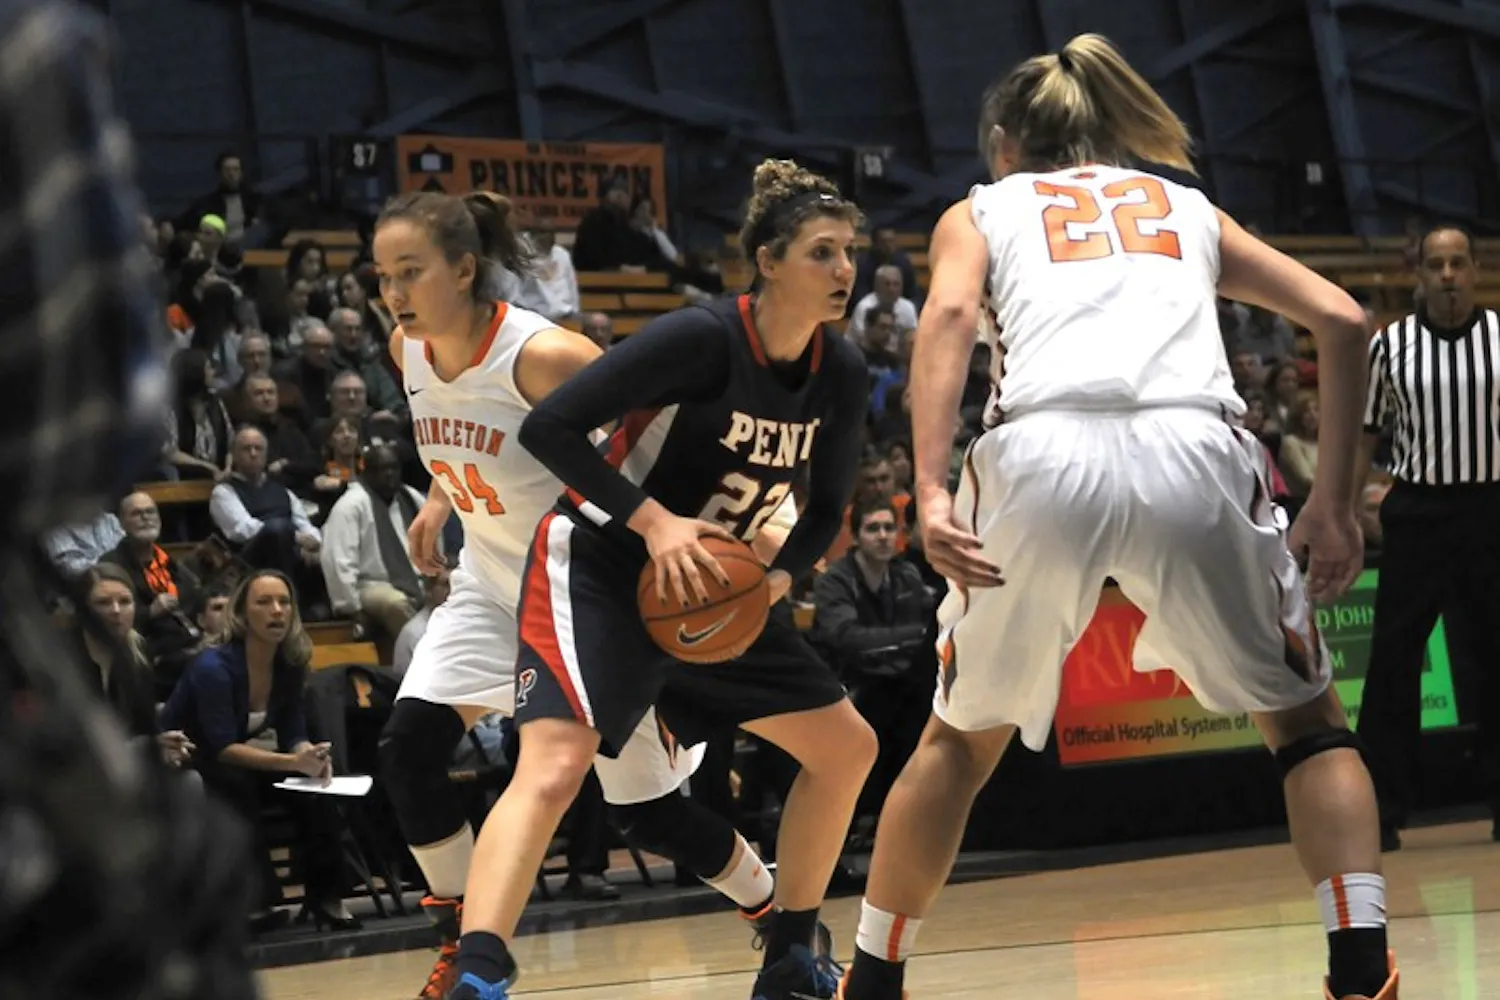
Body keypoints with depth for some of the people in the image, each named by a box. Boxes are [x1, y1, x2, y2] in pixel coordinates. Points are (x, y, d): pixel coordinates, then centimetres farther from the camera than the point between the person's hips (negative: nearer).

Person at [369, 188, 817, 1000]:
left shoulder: (542, 356, -28)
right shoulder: (409, 350, -7)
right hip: (492, 584, 6)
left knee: (647, 812, 1)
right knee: (407, 748, -14)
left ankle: (777, 916, 25)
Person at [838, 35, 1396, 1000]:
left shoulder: (983, 211, 27)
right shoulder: (1189, 207, 33)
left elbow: (950, 316, 4)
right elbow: (1342, 321, 20)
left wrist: (932, 490, -8)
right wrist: (1335, 501, 19)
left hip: (1043, 456, 0)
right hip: (1192, 449, 0)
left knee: (963, 737, 24)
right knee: (1307, 719, 19)